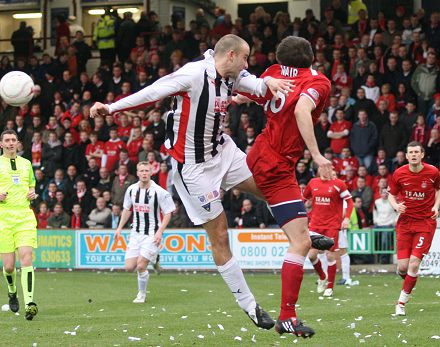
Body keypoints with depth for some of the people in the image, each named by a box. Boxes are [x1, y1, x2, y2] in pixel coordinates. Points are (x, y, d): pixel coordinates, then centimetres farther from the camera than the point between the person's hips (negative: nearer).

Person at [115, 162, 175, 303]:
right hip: (136, 233, 5)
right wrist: (119, 228, 12)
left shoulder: (159, 192, -12)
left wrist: (160, 231, -16)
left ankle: (142, 294, 7)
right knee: (129, 267, -3)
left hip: (152, 235, -5)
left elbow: (168, 213, -6)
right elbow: (127, 210, 17)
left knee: (141, 266, -15)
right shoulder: (131, 190, 3)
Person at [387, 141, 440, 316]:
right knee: (402, 266, -5)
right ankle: (408, 281, 33)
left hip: (426, 222, -1)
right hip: (405, 221, 1)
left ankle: (401, 302, 0)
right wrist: (396, 205, -13)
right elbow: (391, 194, 8)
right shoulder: (399, 174, -5)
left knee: (414, 263, -13)